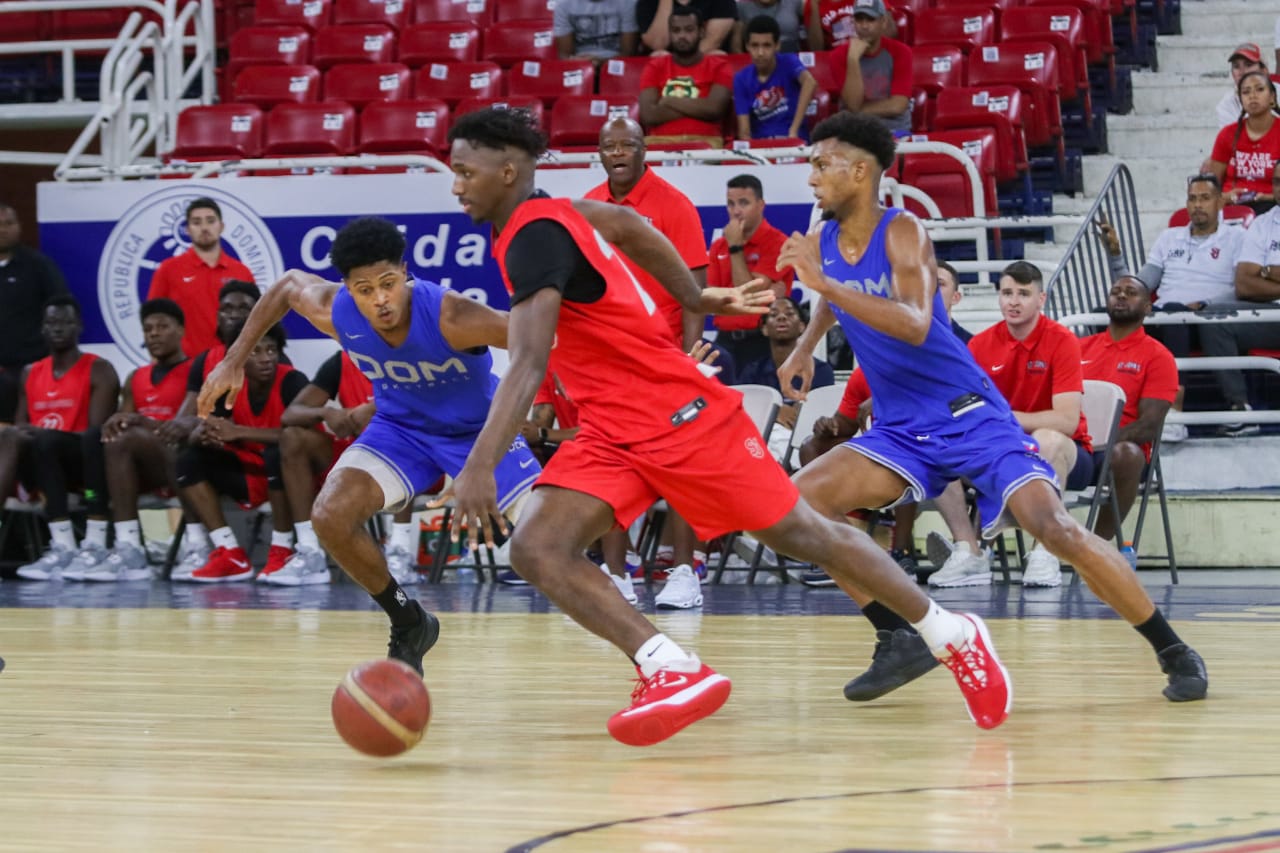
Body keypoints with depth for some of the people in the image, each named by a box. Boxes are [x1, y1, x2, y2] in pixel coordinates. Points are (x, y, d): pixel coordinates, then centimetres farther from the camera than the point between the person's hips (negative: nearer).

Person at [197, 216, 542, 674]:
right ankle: (409, 623, 4)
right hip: (402, 426, 3)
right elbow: (287, 285, -1)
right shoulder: (334, 312, -24)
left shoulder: (450, 317, -38)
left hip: (479, 427, -3)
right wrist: (234, 360, 0)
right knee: (331, 517, -18)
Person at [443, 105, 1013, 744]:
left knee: (802, 535, 2)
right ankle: (673, 671, -22)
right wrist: (697, 299, 35)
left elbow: (528, 363, -34)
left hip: (678, 416, -9)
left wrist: (480, 468, -43)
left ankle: (955, 637, 18)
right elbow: (630, 226, 25)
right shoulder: (551, 214, 7)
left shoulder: (534, 237, -21)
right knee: (536, 549, -14)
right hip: (612, 432, 9)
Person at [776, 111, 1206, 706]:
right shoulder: (821, 245, 4)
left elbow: (915, 325, -35)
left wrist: (826, 284, -37)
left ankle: (1173, 651, -9)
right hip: (900, 430, 7)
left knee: (1055, 527, -22)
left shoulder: (902, 233, -16)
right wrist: (805, 346, 24)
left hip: (969, 416, -7)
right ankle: (900, 641, -3)